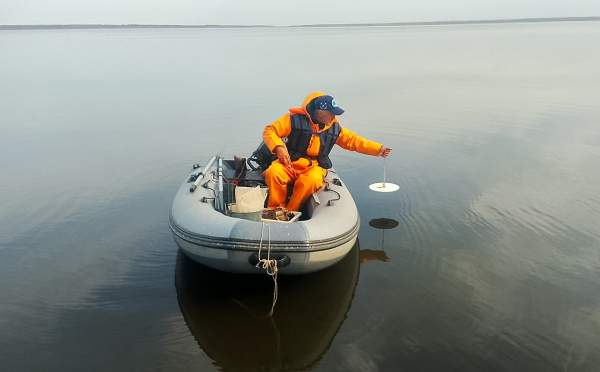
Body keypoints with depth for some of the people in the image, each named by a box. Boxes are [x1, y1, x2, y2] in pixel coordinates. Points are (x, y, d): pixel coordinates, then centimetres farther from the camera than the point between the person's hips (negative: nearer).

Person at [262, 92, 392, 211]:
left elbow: (353, 140, 16)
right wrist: (278, 147, -23)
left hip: (314, 167, 2)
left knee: (311, 180, -36)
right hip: (289, 163, -2)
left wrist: (378, 149, 8)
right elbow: (269, 131, -5)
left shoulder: (334, 127, 9)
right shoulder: (295, 119, -6)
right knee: (273, 173, -34)